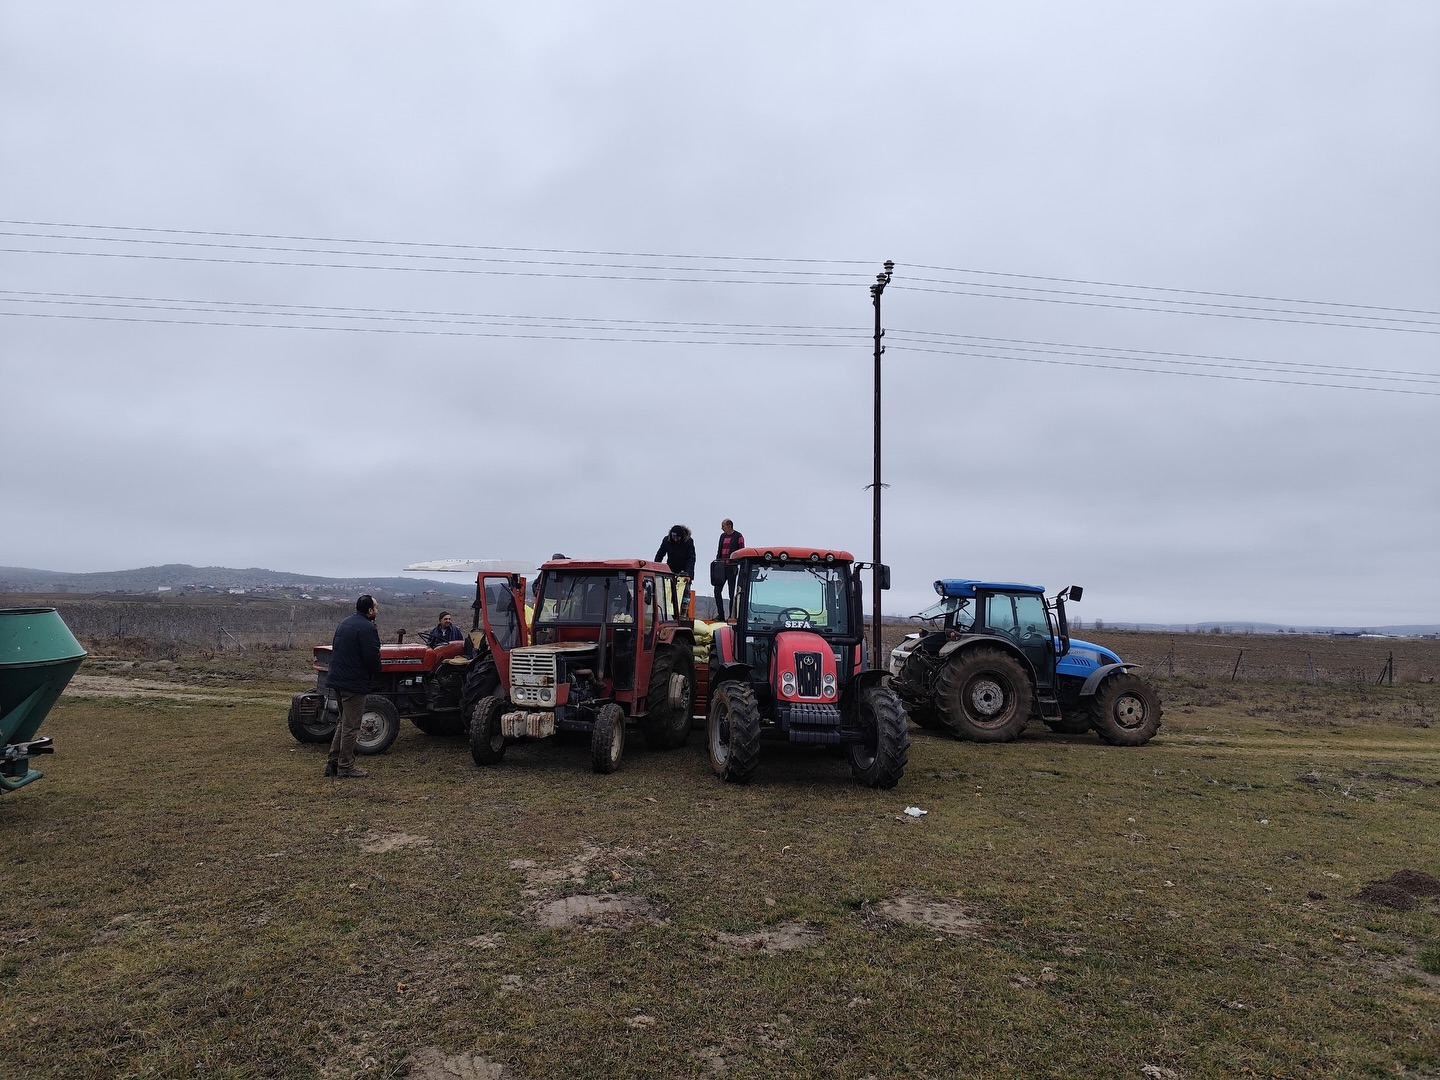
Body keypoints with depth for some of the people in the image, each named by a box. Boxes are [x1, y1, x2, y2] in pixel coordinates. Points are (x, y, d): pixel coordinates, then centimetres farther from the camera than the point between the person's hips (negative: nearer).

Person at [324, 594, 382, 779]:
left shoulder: (344, 624, 14)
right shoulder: (367, 628, -17)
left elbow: (335, 650, 20)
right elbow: (372, 657, -21)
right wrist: (375, 676, -3)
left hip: (337, 680, 10)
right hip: (354, 683, -10)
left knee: (344, 722, 20)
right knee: (351, 726, -1)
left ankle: (333, 763, 22)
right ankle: (345, 768, 6)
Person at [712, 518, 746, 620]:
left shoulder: (738, 536, -3)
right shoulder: (722, 536, 15)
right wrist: (716, 563, 11)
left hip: (731, 568, -6)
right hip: (721, 568, 6)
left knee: (732, 593, 0)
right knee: (717, 590, 1)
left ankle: (732, 616, 6)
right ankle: (720, 615, 7)